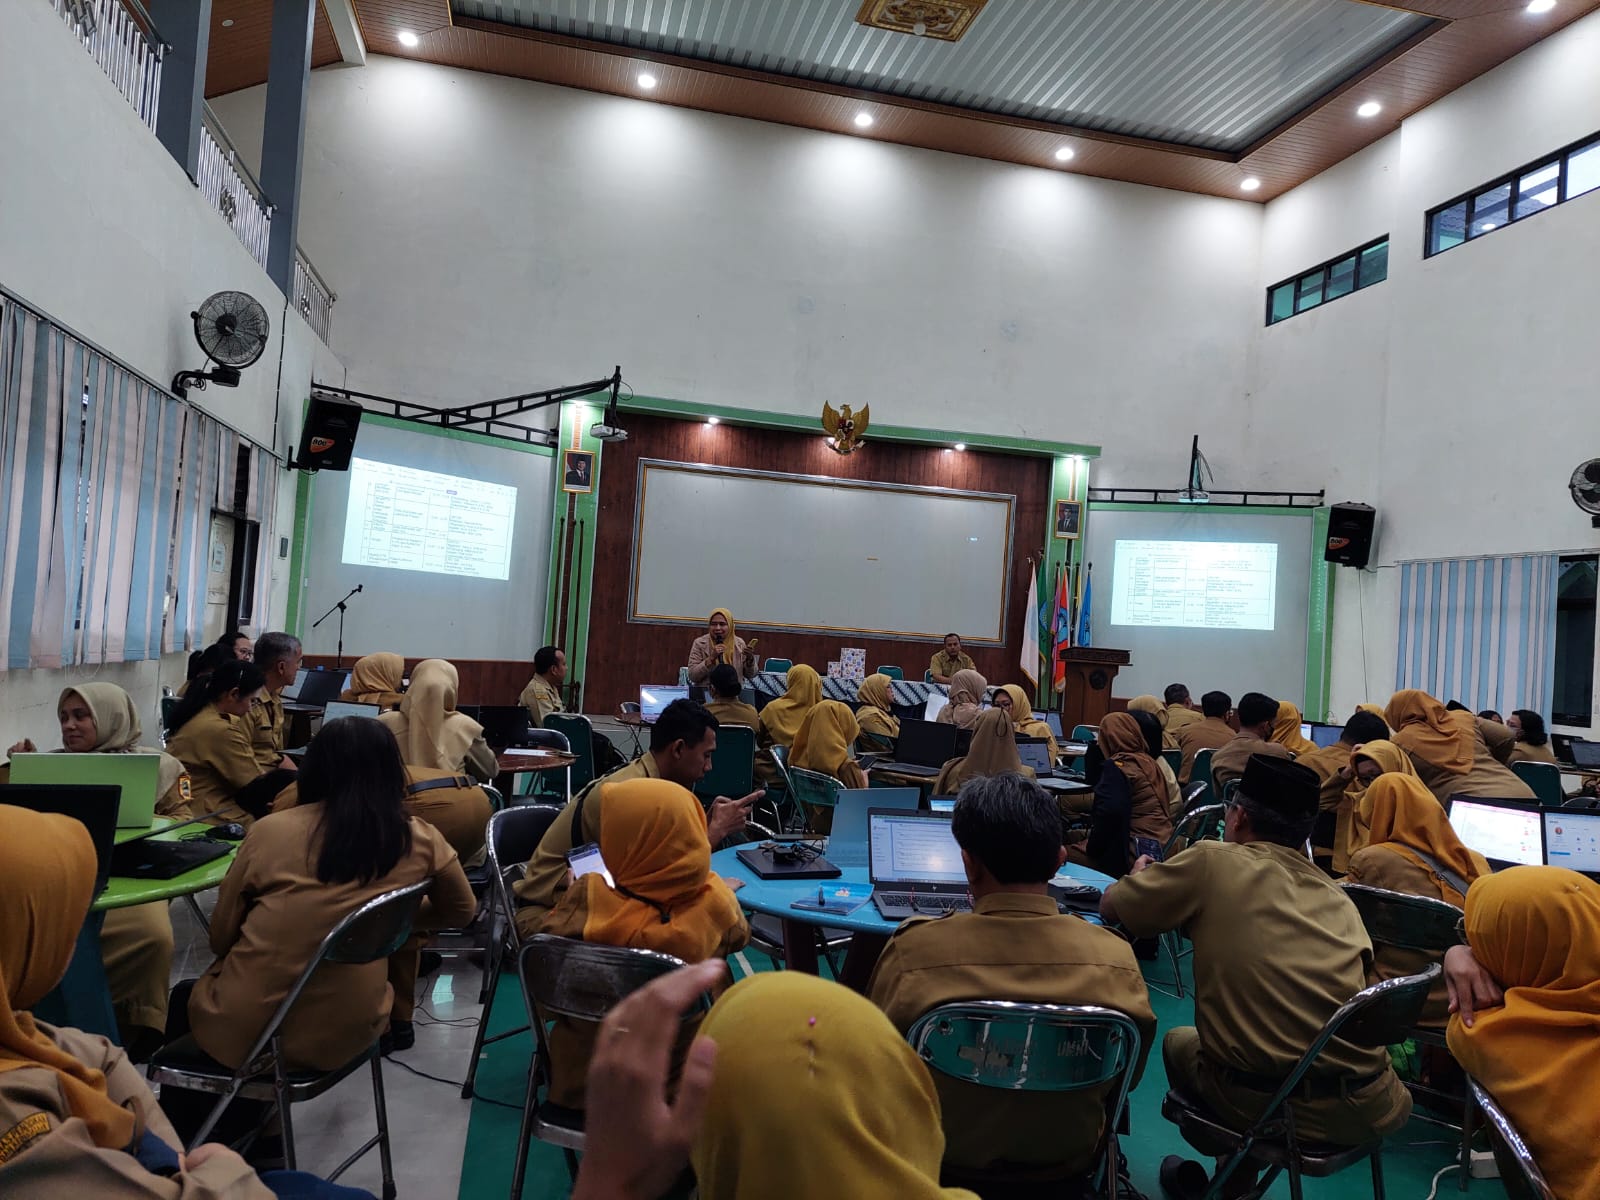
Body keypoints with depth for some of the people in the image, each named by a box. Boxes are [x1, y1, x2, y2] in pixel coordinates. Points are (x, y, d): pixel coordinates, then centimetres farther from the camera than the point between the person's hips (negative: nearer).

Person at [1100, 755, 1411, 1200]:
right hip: (1370, 1111, 4)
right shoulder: (1338, 897, 9)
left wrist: (1139, 878, 29)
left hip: (1261, 1105, -4)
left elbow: (1109, 907, 5)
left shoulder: (1212, 863, -6)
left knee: (1178, 1042, 27)